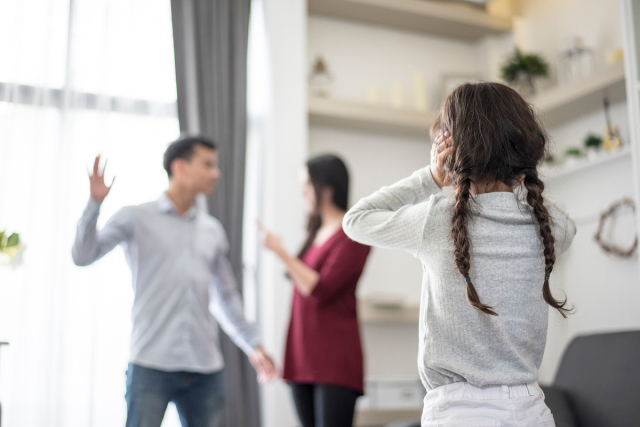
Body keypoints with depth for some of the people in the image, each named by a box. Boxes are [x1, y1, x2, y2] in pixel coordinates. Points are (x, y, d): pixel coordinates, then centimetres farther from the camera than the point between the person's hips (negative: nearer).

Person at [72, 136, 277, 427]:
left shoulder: (213, 230, 15)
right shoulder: (136, 218, 2)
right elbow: (84, 256, -10)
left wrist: (253, 345, 20)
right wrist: (95, 202, -22)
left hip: (206, 369, 5)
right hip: (152, 366, -4)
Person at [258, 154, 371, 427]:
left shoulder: (351, 235, -8)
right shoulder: (316, 232, 16)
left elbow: (319, 290, -16)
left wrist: (280, 252, -12)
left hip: (334, 360, -8)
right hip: (303, 357, 8)